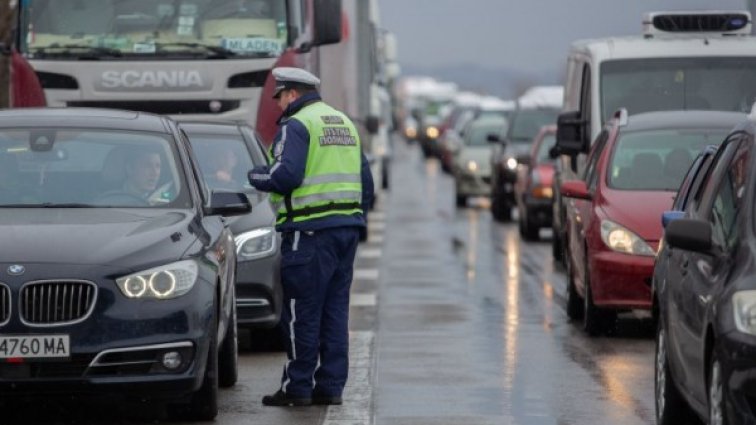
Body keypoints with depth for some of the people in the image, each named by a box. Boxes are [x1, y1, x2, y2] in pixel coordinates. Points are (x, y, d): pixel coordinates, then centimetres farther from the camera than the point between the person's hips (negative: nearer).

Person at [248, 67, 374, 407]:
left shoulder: (296, 125, -8)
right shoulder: (344, 123, 19)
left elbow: (286, 175, -19)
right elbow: (365, 180, 21)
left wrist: (256, 177, 0)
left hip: (311, 230, -8)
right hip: (346, 227, 8)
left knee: (302, 314, -3)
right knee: (335, 310, 10)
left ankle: (297, 388, -1)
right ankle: (331, 386, 10)